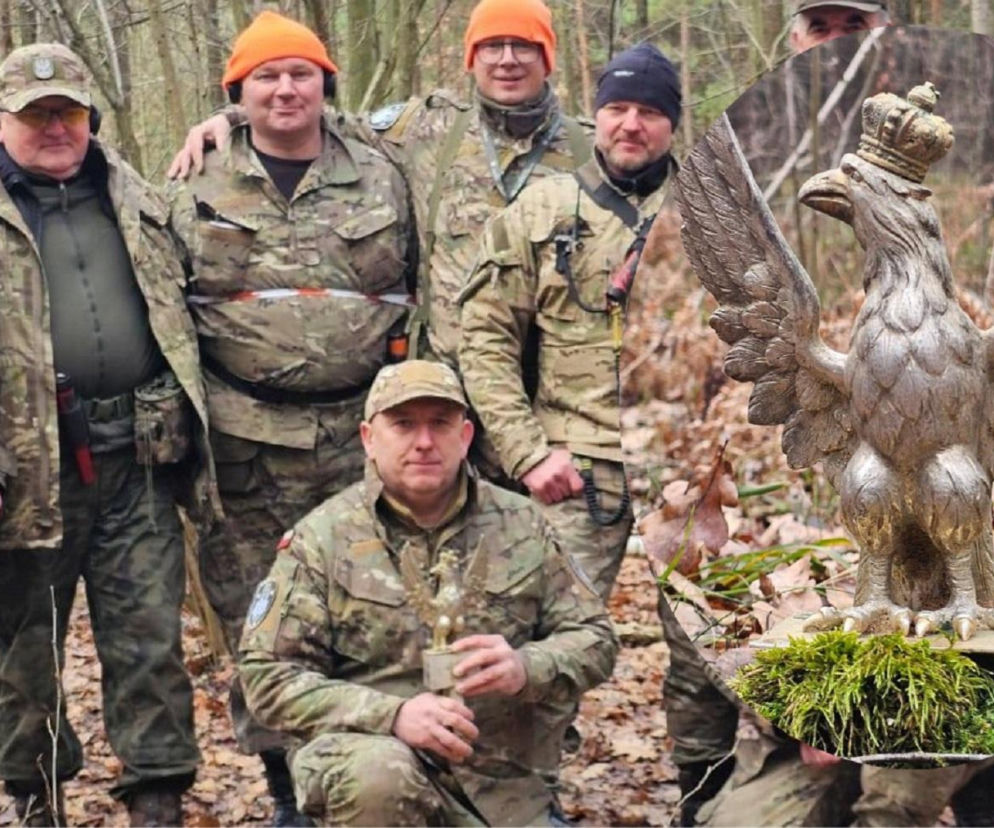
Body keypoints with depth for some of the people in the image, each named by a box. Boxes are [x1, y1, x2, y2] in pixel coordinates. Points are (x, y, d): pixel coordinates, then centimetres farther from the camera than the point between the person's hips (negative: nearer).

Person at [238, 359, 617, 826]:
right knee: (378, 776, -37)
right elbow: (268, 677, -7)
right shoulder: (321, 538, -2)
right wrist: (393, 715, -22)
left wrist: (526, 669, -16)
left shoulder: (521, 525, 7)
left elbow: (594, 639, 8)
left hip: (500, 789, 3)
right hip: (362, 756, -3)